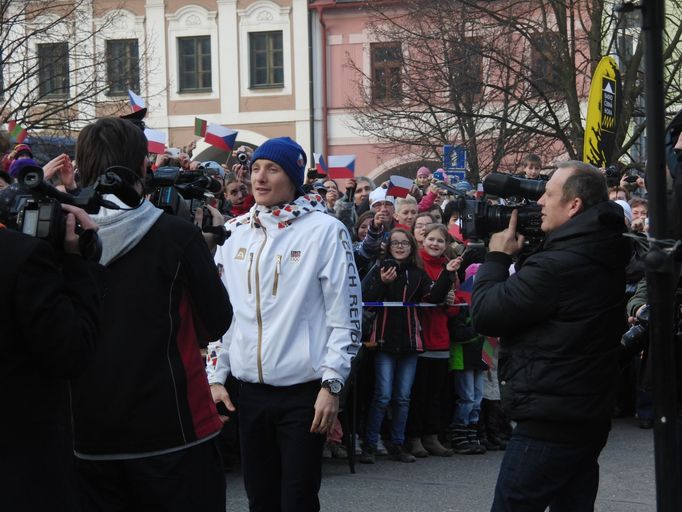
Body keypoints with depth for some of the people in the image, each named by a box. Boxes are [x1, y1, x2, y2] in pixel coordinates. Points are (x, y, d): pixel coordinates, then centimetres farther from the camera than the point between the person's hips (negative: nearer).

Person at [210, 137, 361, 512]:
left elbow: (346, 314, -7)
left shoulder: (324, 231, -6)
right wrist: (216, 377, 8)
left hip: (303, 392, -5)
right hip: (250, 391, 5)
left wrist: (332, 385, -12)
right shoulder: (238, 232, 10)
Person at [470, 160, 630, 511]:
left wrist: (498, 255, -2)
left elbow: (485, 314, -15)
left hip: (549, 424, -9)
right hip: (590, 419, 9)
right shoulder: (605, 256, 8)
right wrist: (521, 252, 8)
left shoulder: (558, 265, -22)